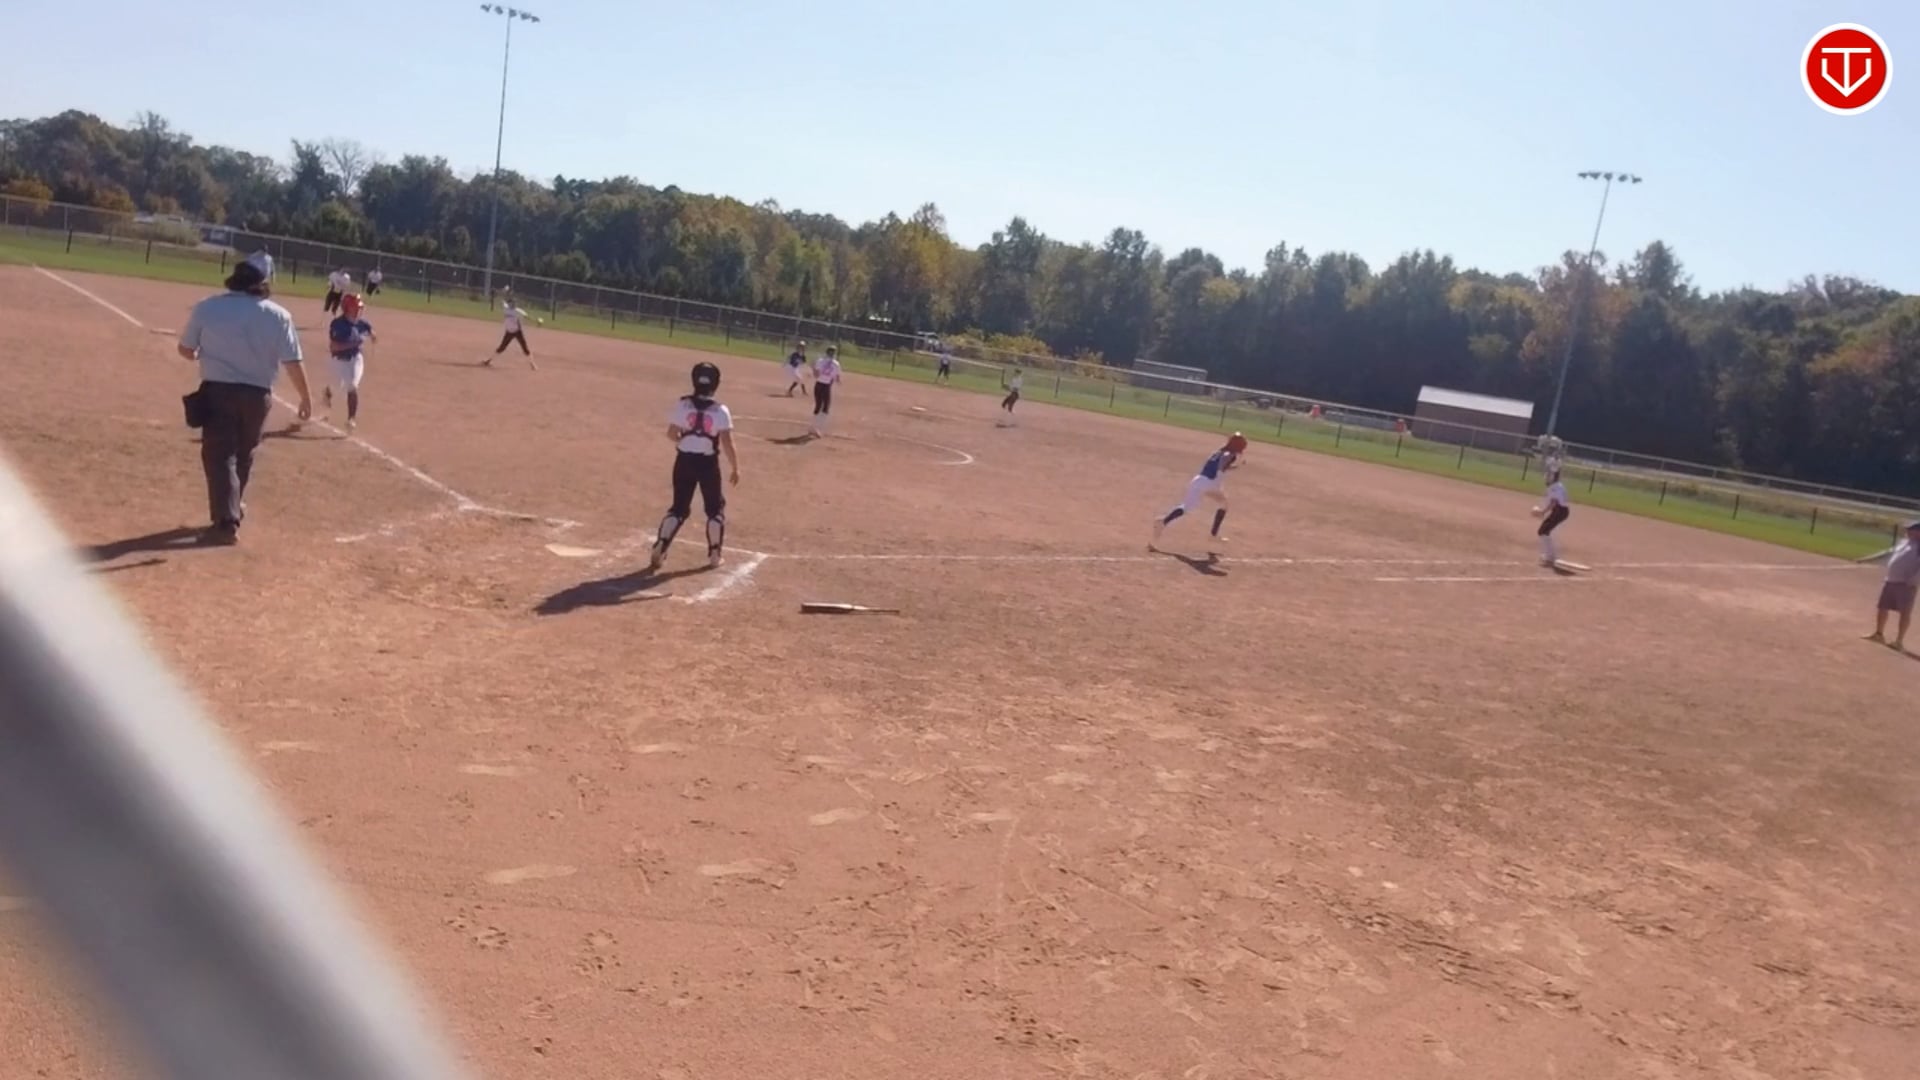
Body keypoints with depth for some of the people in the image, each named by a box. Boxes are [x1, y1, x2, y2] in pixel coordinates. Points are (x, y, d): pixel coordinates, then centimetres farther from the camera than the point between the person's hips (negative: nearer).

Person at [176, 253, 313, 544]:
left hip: (217, 391, -2)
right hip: (257, 395, 2)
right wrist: (305, 397, 5)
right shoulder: (278, 315, -3)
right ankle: (232, 510, 36)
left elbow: (185, 350, 6)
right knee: (243, 455, 20)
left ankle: (227, 521, -11)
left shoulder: (207, 307, -3)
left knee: (220, 456, -1)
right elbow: (292, 362, -5)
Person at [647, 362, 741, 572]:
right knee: (715, 508, 17)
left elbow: (671, 434, -1)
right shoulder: (720, 411, -12)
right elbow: (727, 444, -14)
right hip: (708, 463, -2)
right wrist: (735, 467, -4)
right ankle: (714, 554, 20)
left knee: (679, 507, 14)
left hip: (684, 461, 2)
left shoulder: (682, 405, -5)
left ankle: (659, 550, 2)